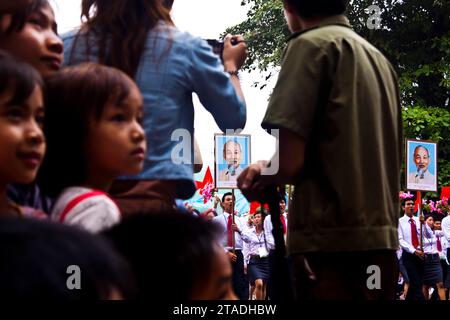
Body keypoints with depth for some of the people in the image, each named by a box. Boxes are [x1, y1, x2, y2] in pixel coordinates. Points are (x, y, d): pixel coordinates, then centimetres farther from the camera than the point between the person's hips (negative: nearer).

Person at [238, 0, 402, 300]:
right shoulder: (379, 59, 18)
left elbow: (290, 161, -15)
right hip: (382, 241, 8)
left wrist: (264, 176, 9)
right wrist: (270, 171, 22)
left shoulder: (312, 45, -5)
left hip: (333, 242, -8)